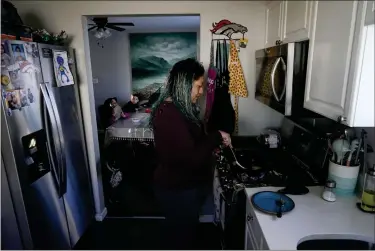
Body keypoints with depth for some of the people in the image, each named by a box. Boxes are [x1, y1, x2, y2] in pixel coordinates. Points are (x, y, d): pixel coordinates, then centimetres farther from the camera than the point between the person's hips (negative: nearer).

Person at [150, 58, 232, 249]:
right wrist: (216, 137, -19)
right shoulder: (168, 115, -28)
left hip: (183, 186, 9)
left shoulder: (179, 108, 4)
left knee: (183, 232, 29)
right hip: (177, 190, -9)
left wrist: (212, 143, 1)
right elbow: (192, 158, -31)